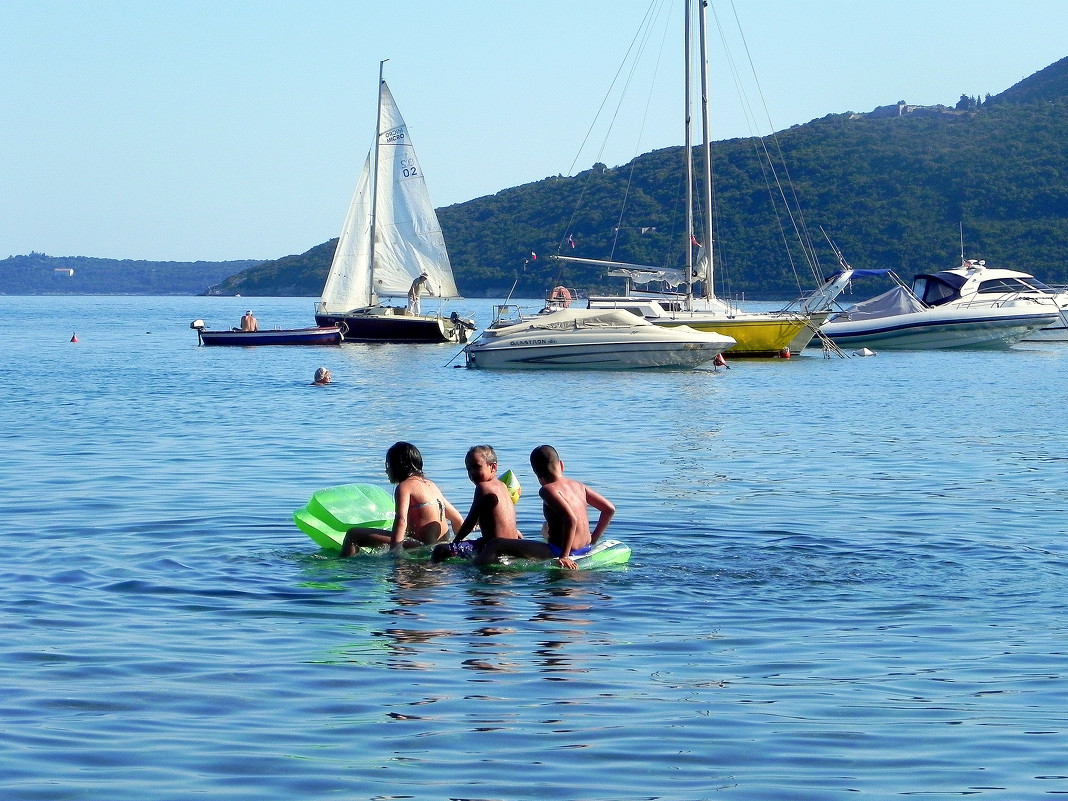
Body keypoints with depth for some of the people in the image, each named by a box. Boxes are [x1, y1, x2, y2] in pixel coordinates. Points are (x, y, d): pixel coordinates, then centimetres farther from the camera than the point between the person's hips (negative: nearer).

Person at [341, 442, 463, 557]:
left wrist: (394, 550, -30)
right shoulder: (430, 484, 18)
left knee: (353, 534, -12)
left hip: (421, 545, -9)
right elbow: (457, 519, 21)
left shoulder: (405, 486, -7)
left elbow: (401, 520, -23)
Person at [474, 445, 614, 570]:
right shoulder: (578, 485, 8)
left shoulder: (548, 490, -14)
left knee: (494, 546, -15)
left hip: (559, 551, -9)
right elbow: (609, 509, 12)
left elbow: (570, 519, -28)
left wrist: (564, 556, -25)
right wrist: (593, 539, 21)